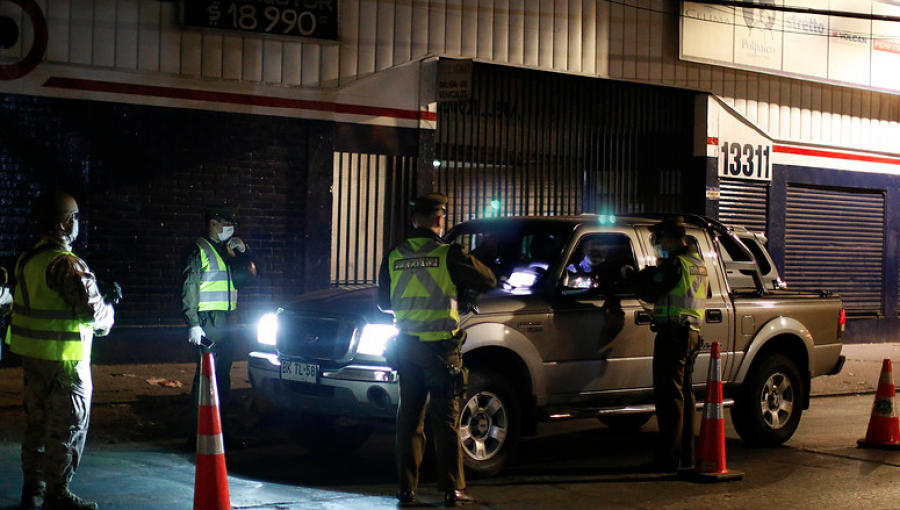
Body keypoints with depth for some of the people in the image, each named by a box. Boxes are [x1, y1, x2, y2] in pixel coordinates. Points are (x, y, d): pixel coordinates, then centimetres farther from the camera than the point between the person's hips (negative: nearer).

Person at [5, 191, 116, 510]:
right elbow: (91, 308, -22)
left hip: (31, 353, 9)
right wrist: (109, 313, 0)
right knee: (68, 427, -1)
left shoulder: (27, 260, 9)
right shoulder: (65, 263, -19)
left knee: (37, 422, 18)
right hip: (64, 359, -9)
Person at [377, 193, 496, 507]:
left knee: (409, 419, 11)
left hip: (406, 348, 4)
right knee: (446, 421, 4)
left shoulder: (393, 257, 4)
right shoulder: (448, 255, -10)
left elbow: (384, 302, 13)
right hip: (440, 348, -4)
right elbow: (487, 281, -3)